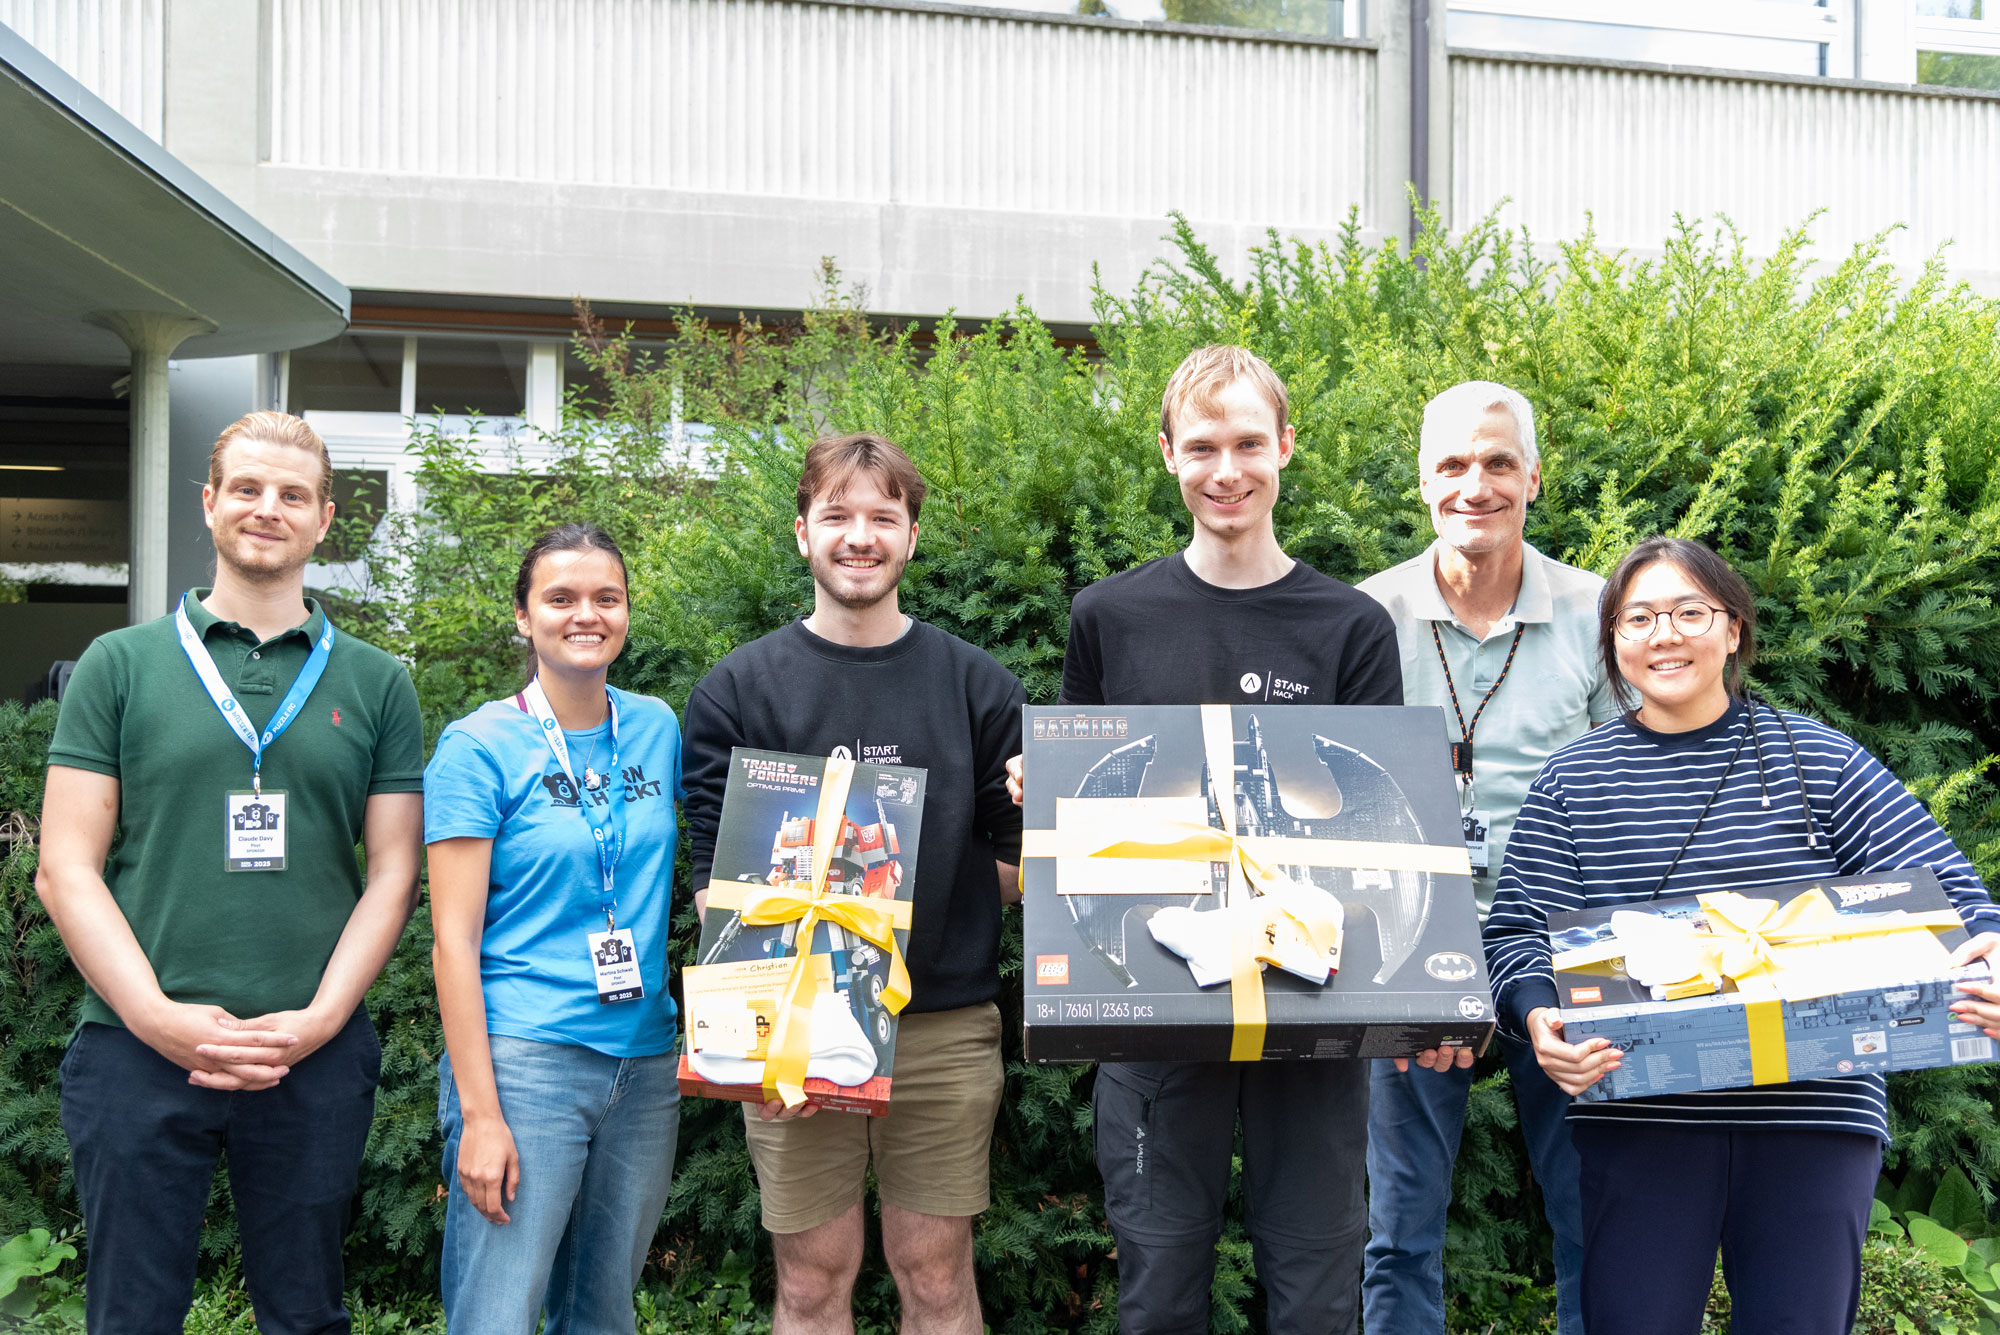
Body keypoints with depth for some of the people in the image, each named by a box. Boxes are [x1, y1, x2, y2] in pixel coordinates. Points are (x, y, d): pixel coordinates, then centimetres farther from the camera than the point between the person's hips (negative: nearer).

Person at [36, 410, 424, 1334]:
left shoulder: (375, 684, 7)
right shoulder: (121, 665, 5)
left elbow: (393, 871, 5)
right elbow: (66, 869, 0)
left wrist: (318, 1020, -8)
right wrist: (159, 1017, -12)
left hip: (316, 1056, 1)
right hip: (138, 1049, -1)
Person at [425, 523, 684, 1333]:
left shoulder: (657, 728, 8)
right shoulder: (481, 745, -5)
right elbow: (454, 937, -8)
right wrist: (478, 1112, -14)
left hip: (645, 1065, 5)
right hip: (525, 1061, -5)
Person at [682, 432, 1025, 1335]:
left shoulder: (977, 686, 5)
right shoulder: (738, 691, 3)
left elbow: (1017, 869, 8)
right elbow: (715, 876, -1)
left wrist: (1038, 824, -16)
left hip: (947, 1030, 1)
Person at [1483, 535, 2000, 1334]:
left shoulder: (1815, 758, 5)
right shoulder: (1572, 779, 5)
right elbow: (1520, 930, 1)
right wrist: (1538, 1018, -19)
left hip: (1815, 1117, 0)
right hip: (1639, 1117, 0)